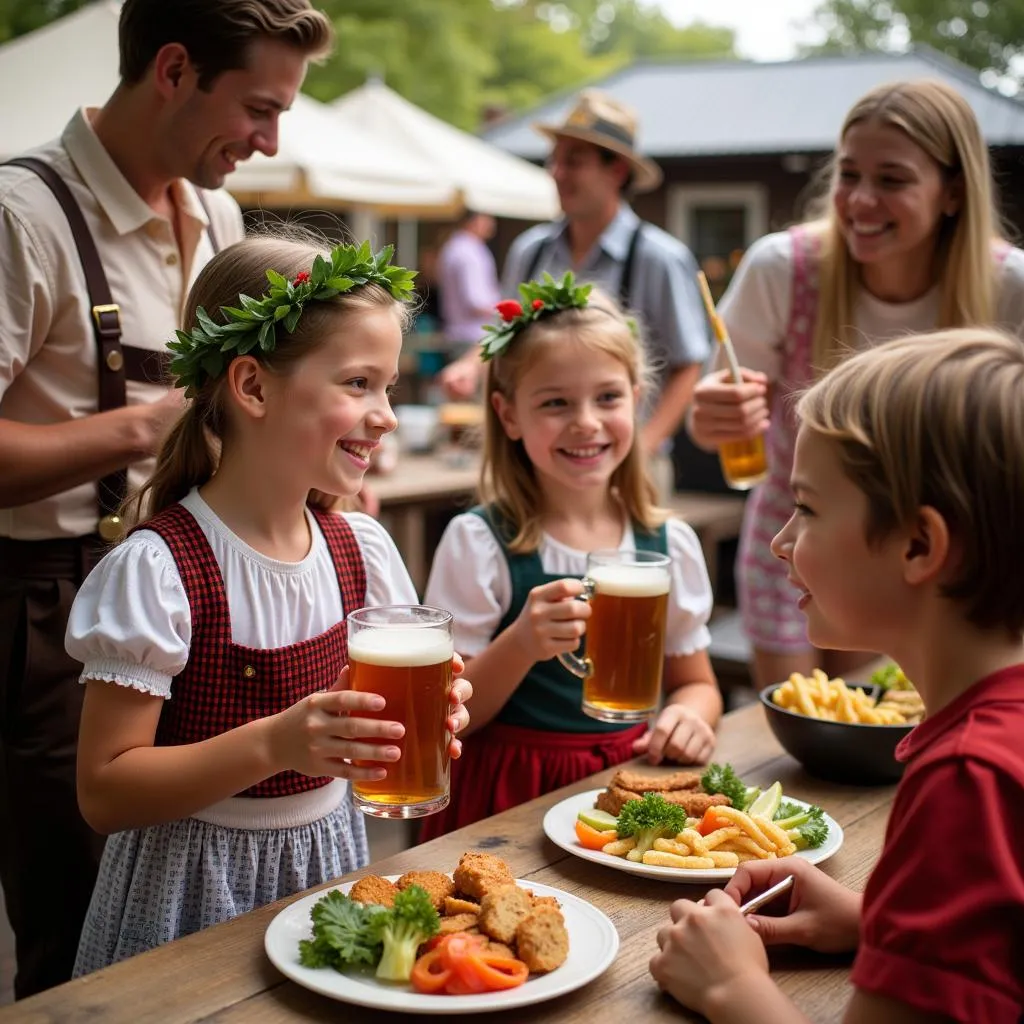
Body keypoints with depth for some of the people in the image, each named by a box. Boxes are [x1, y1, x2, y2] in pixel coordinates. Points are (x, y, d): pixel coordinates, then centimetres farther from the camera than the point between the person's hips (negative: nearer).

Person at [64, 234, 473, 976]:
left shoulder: (362, 550, -2)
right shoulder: (157, 569, -20)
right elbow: (104, 792, -19)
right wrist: (274, 744, -30)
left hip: (328, 861, 5)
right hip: (198, 888, -5)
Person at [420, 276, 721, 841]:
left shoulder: (671, 544, 4)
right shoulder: (477, 544, -7)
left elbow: (695, 682, 17)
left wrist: (689, 714, -5)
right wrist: (520, 645, -22)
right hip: (512, 792, -3)